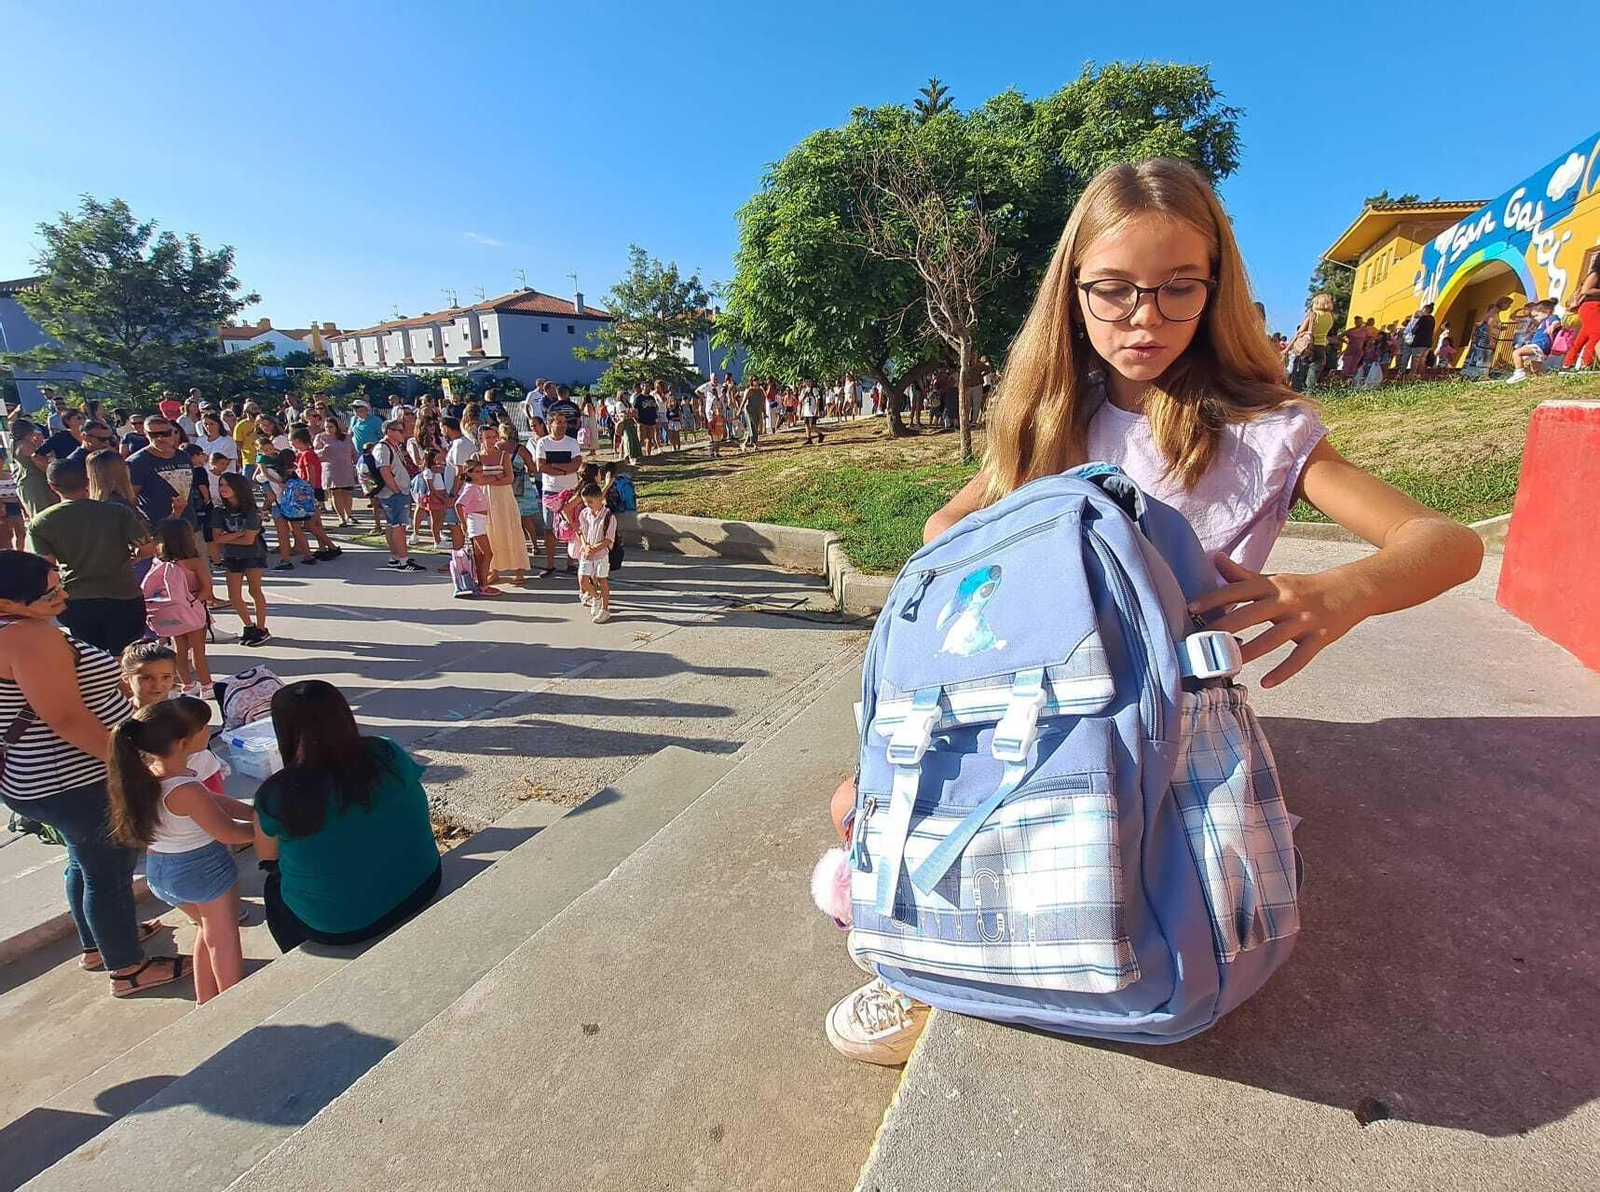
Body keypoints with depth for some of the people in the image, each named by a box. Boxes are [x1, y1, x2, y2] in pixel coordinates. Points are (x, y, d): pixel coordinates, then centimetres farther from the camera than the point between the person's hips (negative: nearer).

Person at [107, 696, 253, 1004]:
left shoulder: (145, 772, -10)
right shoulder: (185, 791, -34)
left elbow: (212, 801, 0)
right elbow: (227, 832, -21)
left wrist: (254, 812, 1)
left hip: (158, 870, 8)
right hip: (202, 869, -8)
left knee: (208, 930, 27)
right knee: (224, 938, 14)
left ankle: (206, 1000, 40)